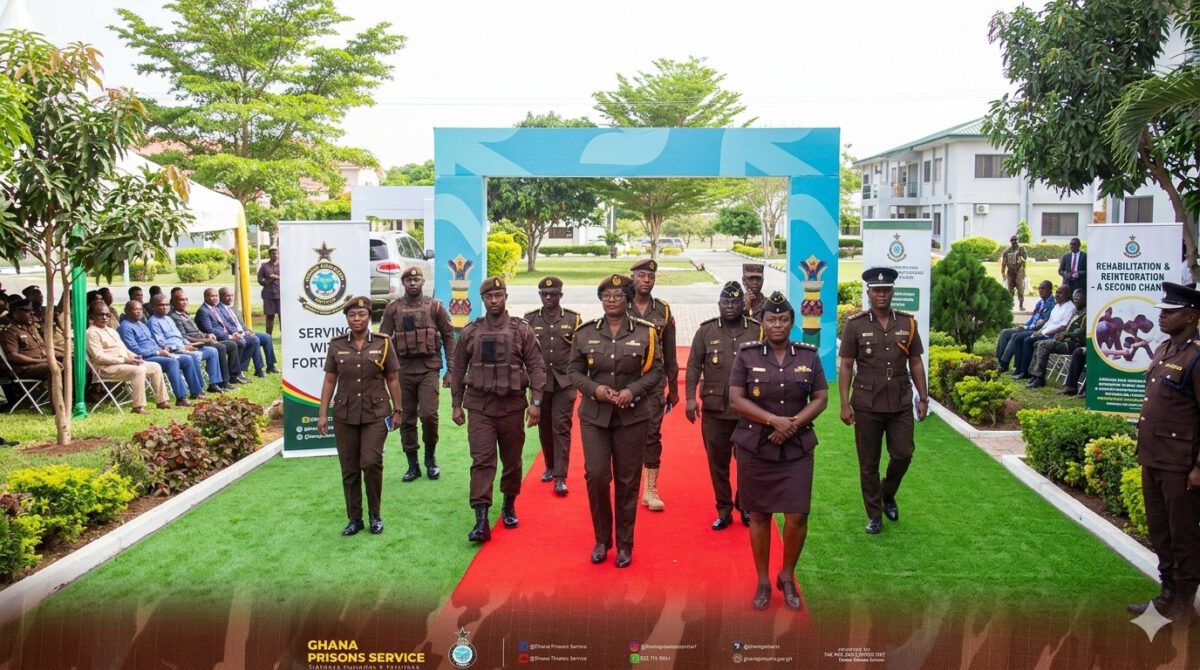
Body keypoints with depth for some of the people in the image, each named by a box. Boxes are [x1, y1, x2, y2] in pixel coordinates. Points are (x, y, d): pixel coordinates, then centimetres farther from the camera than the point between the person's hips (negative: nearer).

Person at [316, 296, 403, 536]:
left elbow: (392, 379, 4)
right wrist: (322, 414, 2)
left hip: (376, 414, -2)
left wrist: (397, 410, 3)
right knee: (349, 470, 6)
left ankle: (375, 514, 9)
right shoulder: (337, 345, 3)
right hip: (345, 415, 2)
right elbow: (329, 381, 6)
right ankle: (354, 519, 20)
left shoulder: (383, 344, -1)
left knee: (371, 463, -13)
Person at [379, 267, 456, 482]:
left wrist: (450, 370, 0)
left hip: (429, 368, -2)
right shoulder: (392, 308, 6)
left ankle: (430, 456, 12)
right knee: (407, 419, 6)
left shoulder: (435, 306, 3)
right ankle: (412, 465, 18)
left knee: (428, 414, -13)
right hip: (403, 370, 2)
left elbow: (449, 338, 4)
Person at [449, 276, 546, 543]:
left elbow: (536, 367, -3)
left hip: (512, 406, 0)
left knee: (512, 461, 12)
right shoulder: (469, 332, 3)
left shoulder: (522, 330, -2)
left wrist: (536, 402, -10)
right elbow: (457, 370, 8)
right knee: (482, 461, -8)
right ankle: (481, 519, -10)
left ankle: (509, 506, 33)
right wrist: (456, 405, 6)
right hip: (480, 407, 0)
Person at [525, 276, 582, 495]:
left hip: (564, 382, -2)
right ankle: (550, 466, 30)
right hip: (539, 382, 2)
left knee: (561, 427, -5)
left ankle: (560, 477, -5)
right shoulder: (530, 319, 2)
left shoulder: (573, 319, 0)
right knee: (544, 427, 12)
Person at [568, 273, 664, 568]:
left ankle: (625, 544, 20)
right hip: (594, 416, 1)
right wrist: (594, 389, -14)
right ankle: (601, 539, 18)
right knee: (596, 476, -3)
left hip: (632, 416, -1)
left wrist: (633, 391, -16)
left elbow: (655, 371, 1)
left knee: (627, 481, 6)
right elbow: (574, 371, 5)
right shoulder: (585, 332, 2)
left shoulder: (645, 332, -1)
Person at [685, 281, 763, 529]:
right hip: (714, 410, 0)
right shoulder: (706, 331, 1)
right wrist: (690, 397, -10)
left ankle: (746, 507, 26)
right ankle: (724, 510, 20)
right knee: (718, 462, 7)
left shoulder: (757, 331, 2)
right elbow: (693, 366, 0)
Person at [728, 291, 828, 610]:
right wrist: (775, 421, -18)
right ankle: (762, 581, 23)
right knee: (759, 515, 8)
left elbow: (820, 399, 2)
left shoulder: (809, 355, 1)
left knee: (797, 517, -3)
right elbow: (735, 399, -8)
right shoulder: (747, 354, -4)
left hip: (797, 449, 1)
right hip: (754, 447, -1)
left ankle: (787, 577, 21)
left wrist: (793, 424, -14)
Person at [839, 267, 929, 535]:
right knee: (868, 463, 6)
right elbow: (845, 366, -3)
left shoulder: (908, 323, 4)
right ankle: (874, 515, 20)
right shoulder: (855, 325, -4)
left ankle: (887, 495, 32)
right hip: (867, 405, -2)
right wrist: (845, 404, -9)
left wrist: (923, 398, 6)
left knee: (903, 455, 2)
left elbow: (916, 363, 9)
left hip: (901, 404, 2)